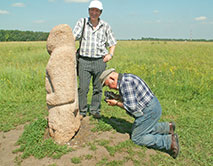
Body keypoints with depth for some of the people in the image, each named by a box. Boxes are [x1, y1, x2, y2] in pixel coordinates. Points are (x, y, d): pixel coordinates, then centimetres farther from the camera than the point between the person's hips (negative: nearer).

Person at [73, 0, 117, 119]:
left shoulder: (105, 26, 9)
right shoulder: (82, 22, 5)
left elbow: (112, 43, 16)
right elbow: (74, 37, -6)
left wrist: (110, 54, 0)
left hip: (100, 61, 2)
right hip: (84, 61, -1)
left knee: (98, 88, 8)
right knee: (83, 88, -1)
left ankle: (95, 110, 25)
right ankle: (82, 111, 17)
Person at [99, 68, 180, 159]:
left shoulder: (125, 82, -22)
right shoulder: (125, 78, 10)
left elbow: (131, 107, -23)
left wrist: (116, 103, -10)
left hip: (149, 111, -10)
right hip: (153, 107, 10)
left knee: (136, 138, 1)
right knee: (145, 130, 25)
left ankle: (169, 141, -6)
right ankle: (167, 127, 22)